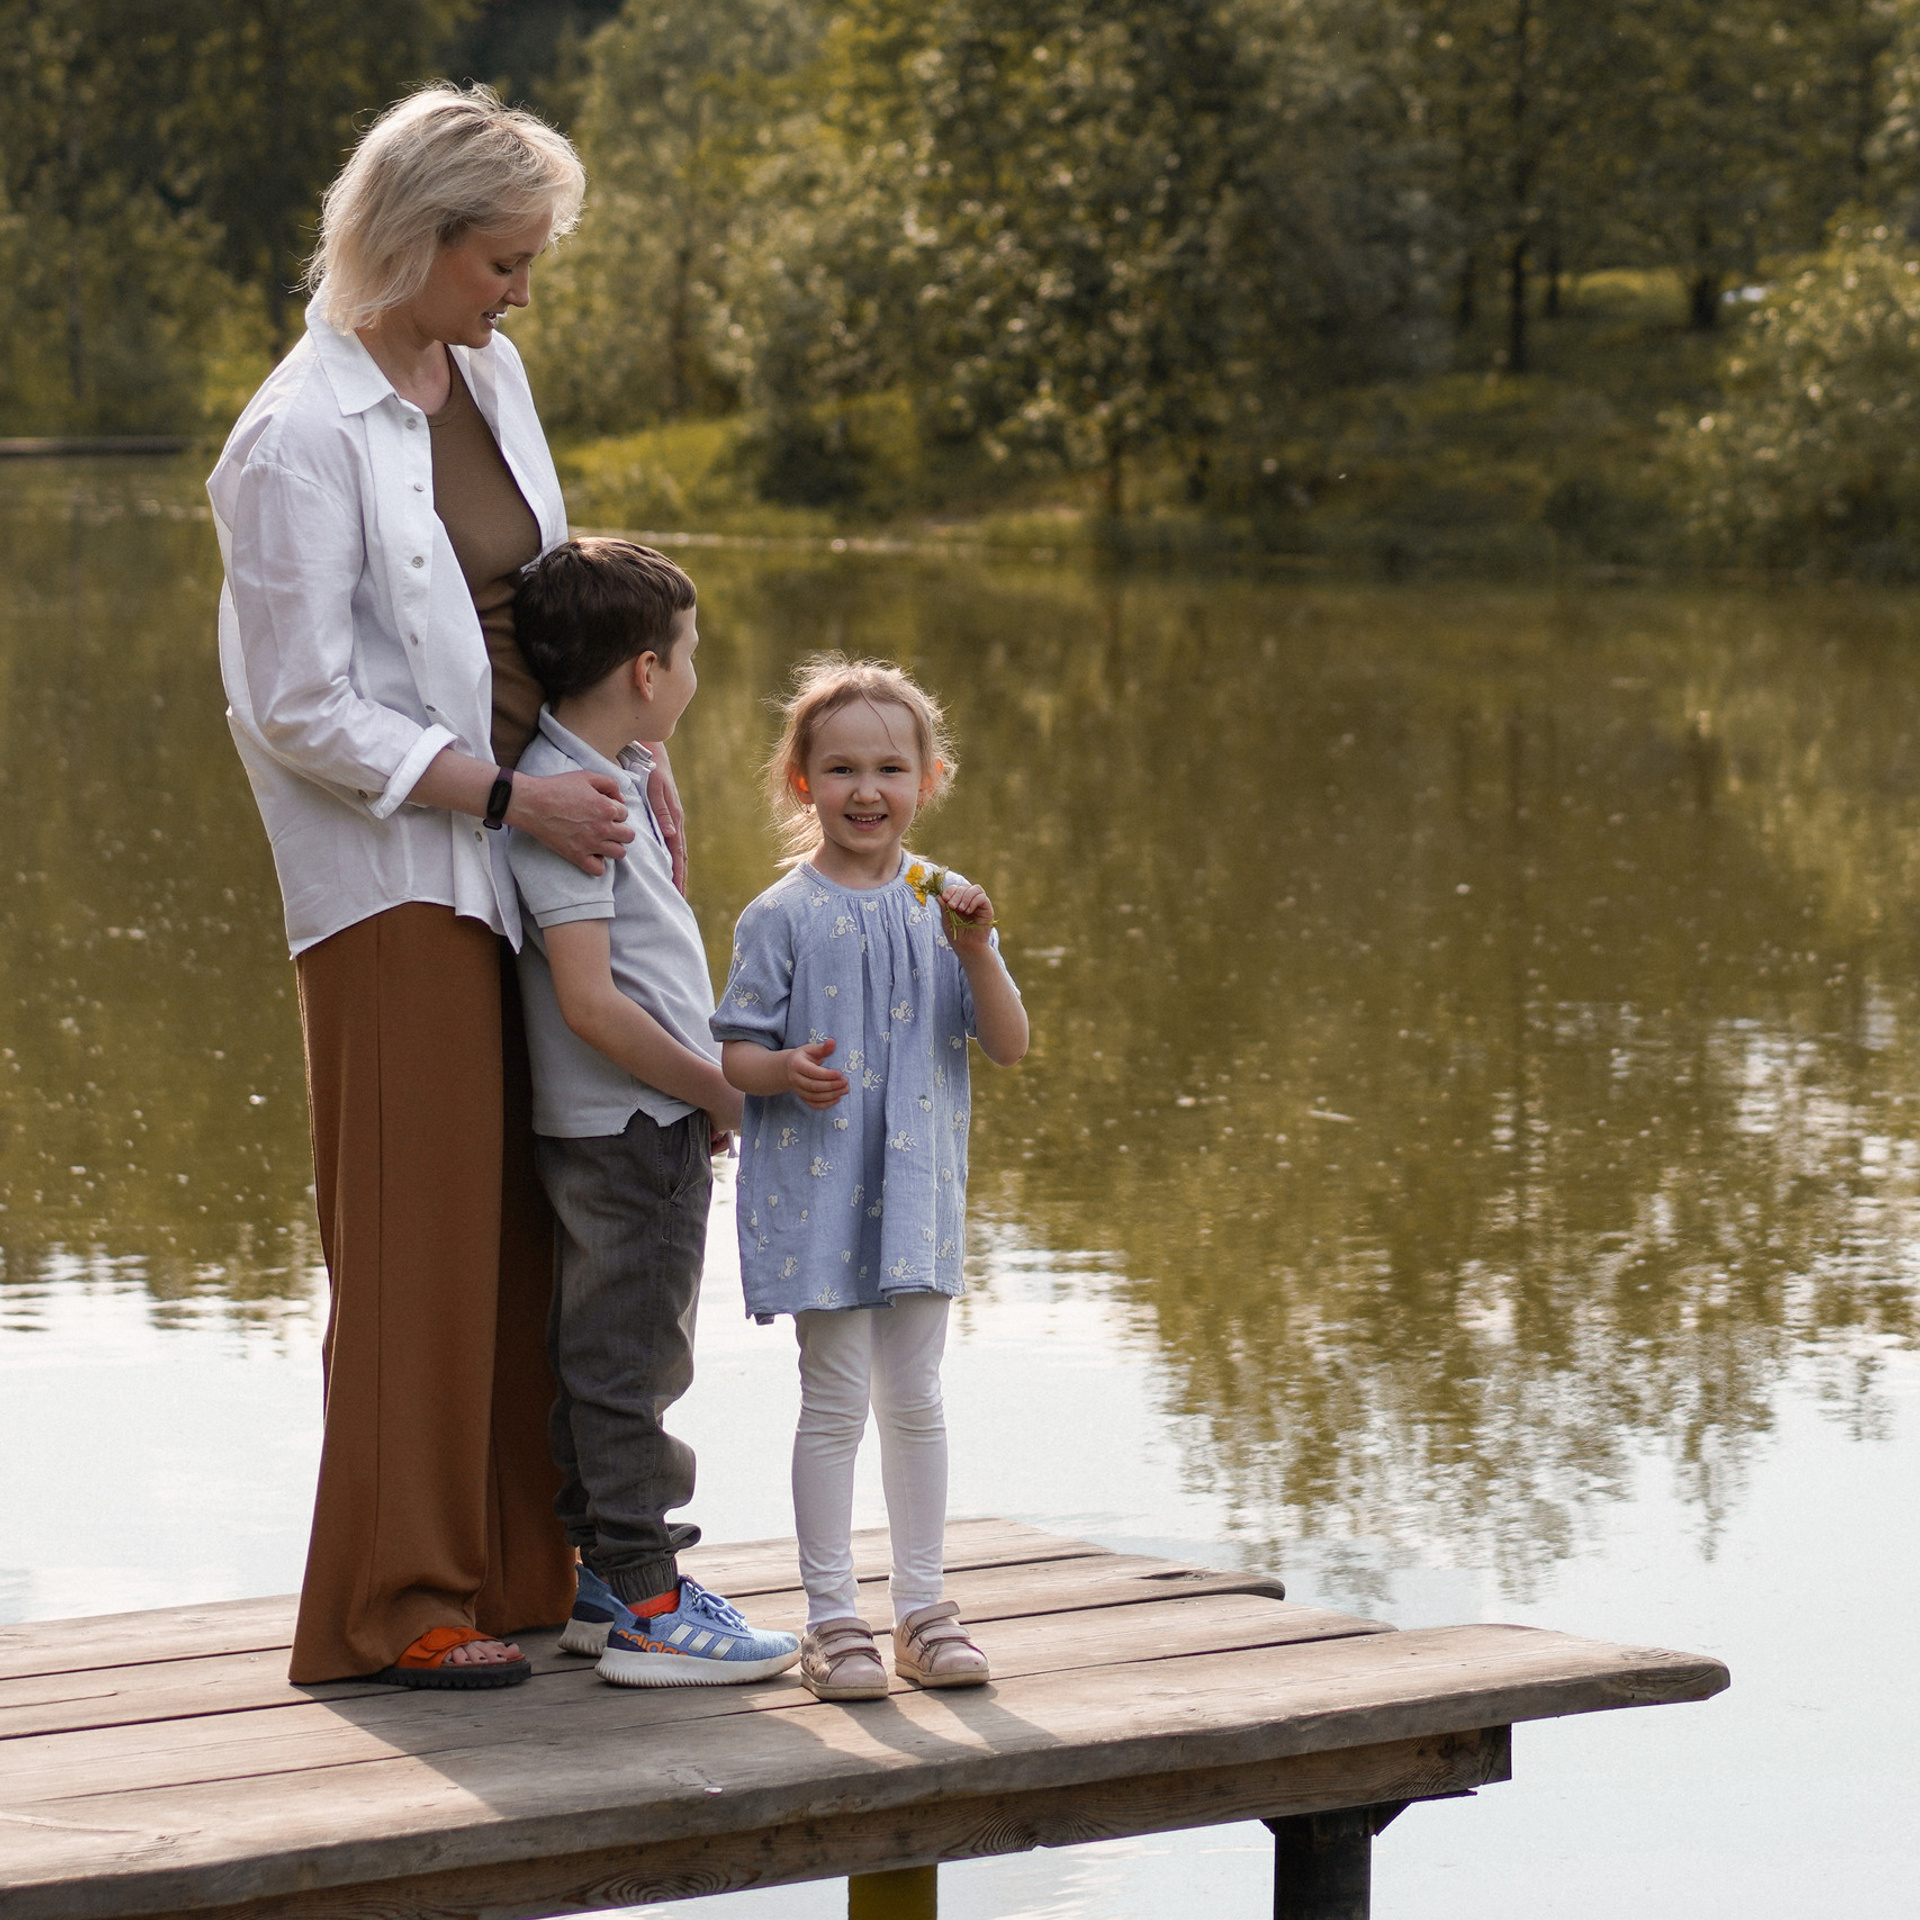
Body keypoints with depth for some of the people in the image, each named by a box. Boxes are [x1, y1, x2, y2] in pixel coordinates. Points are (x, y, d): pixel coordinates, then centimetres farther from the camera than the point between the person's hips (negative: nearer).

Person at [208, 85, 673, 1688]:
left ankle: (522, 1565, 18)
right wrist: (510, 794, -18)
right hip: (390, 872, -8)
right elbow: (306, 712, -16)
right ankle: (394, 1604, 3)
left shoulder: (491, 375, 9)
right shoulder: (303, 439, -15)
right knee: (420, 1237, -4)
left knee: (531, 1228, 9)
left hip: (530, 858, 8)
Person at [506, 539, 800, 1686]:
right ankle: (648, 1608, 0)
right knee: (633, 1364, -5)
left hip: (648, 1122, 10)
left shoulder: (611, 776, 12)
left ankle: (606, 1581, 23)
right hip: (632, 1127, -10)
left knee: (605, 1358, 15)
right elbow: (590, 1003, -23)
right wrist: (717, 1091, -15)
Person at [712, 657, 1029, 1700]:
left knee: (914, 1399, 10)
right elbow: (732, 1050, -4)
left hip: (917, 1187, 4)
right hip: (816, 1190, -4)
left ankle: (922, 1608, 19)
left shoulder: (942, 906, 5)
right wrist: (786, 1069, -25)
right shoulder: (782, 917, -6)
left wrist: (976, 953, -15)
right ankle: (832, 1616, 6)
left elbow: (1009, 1045, 1)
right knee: (836, 1400, -2)